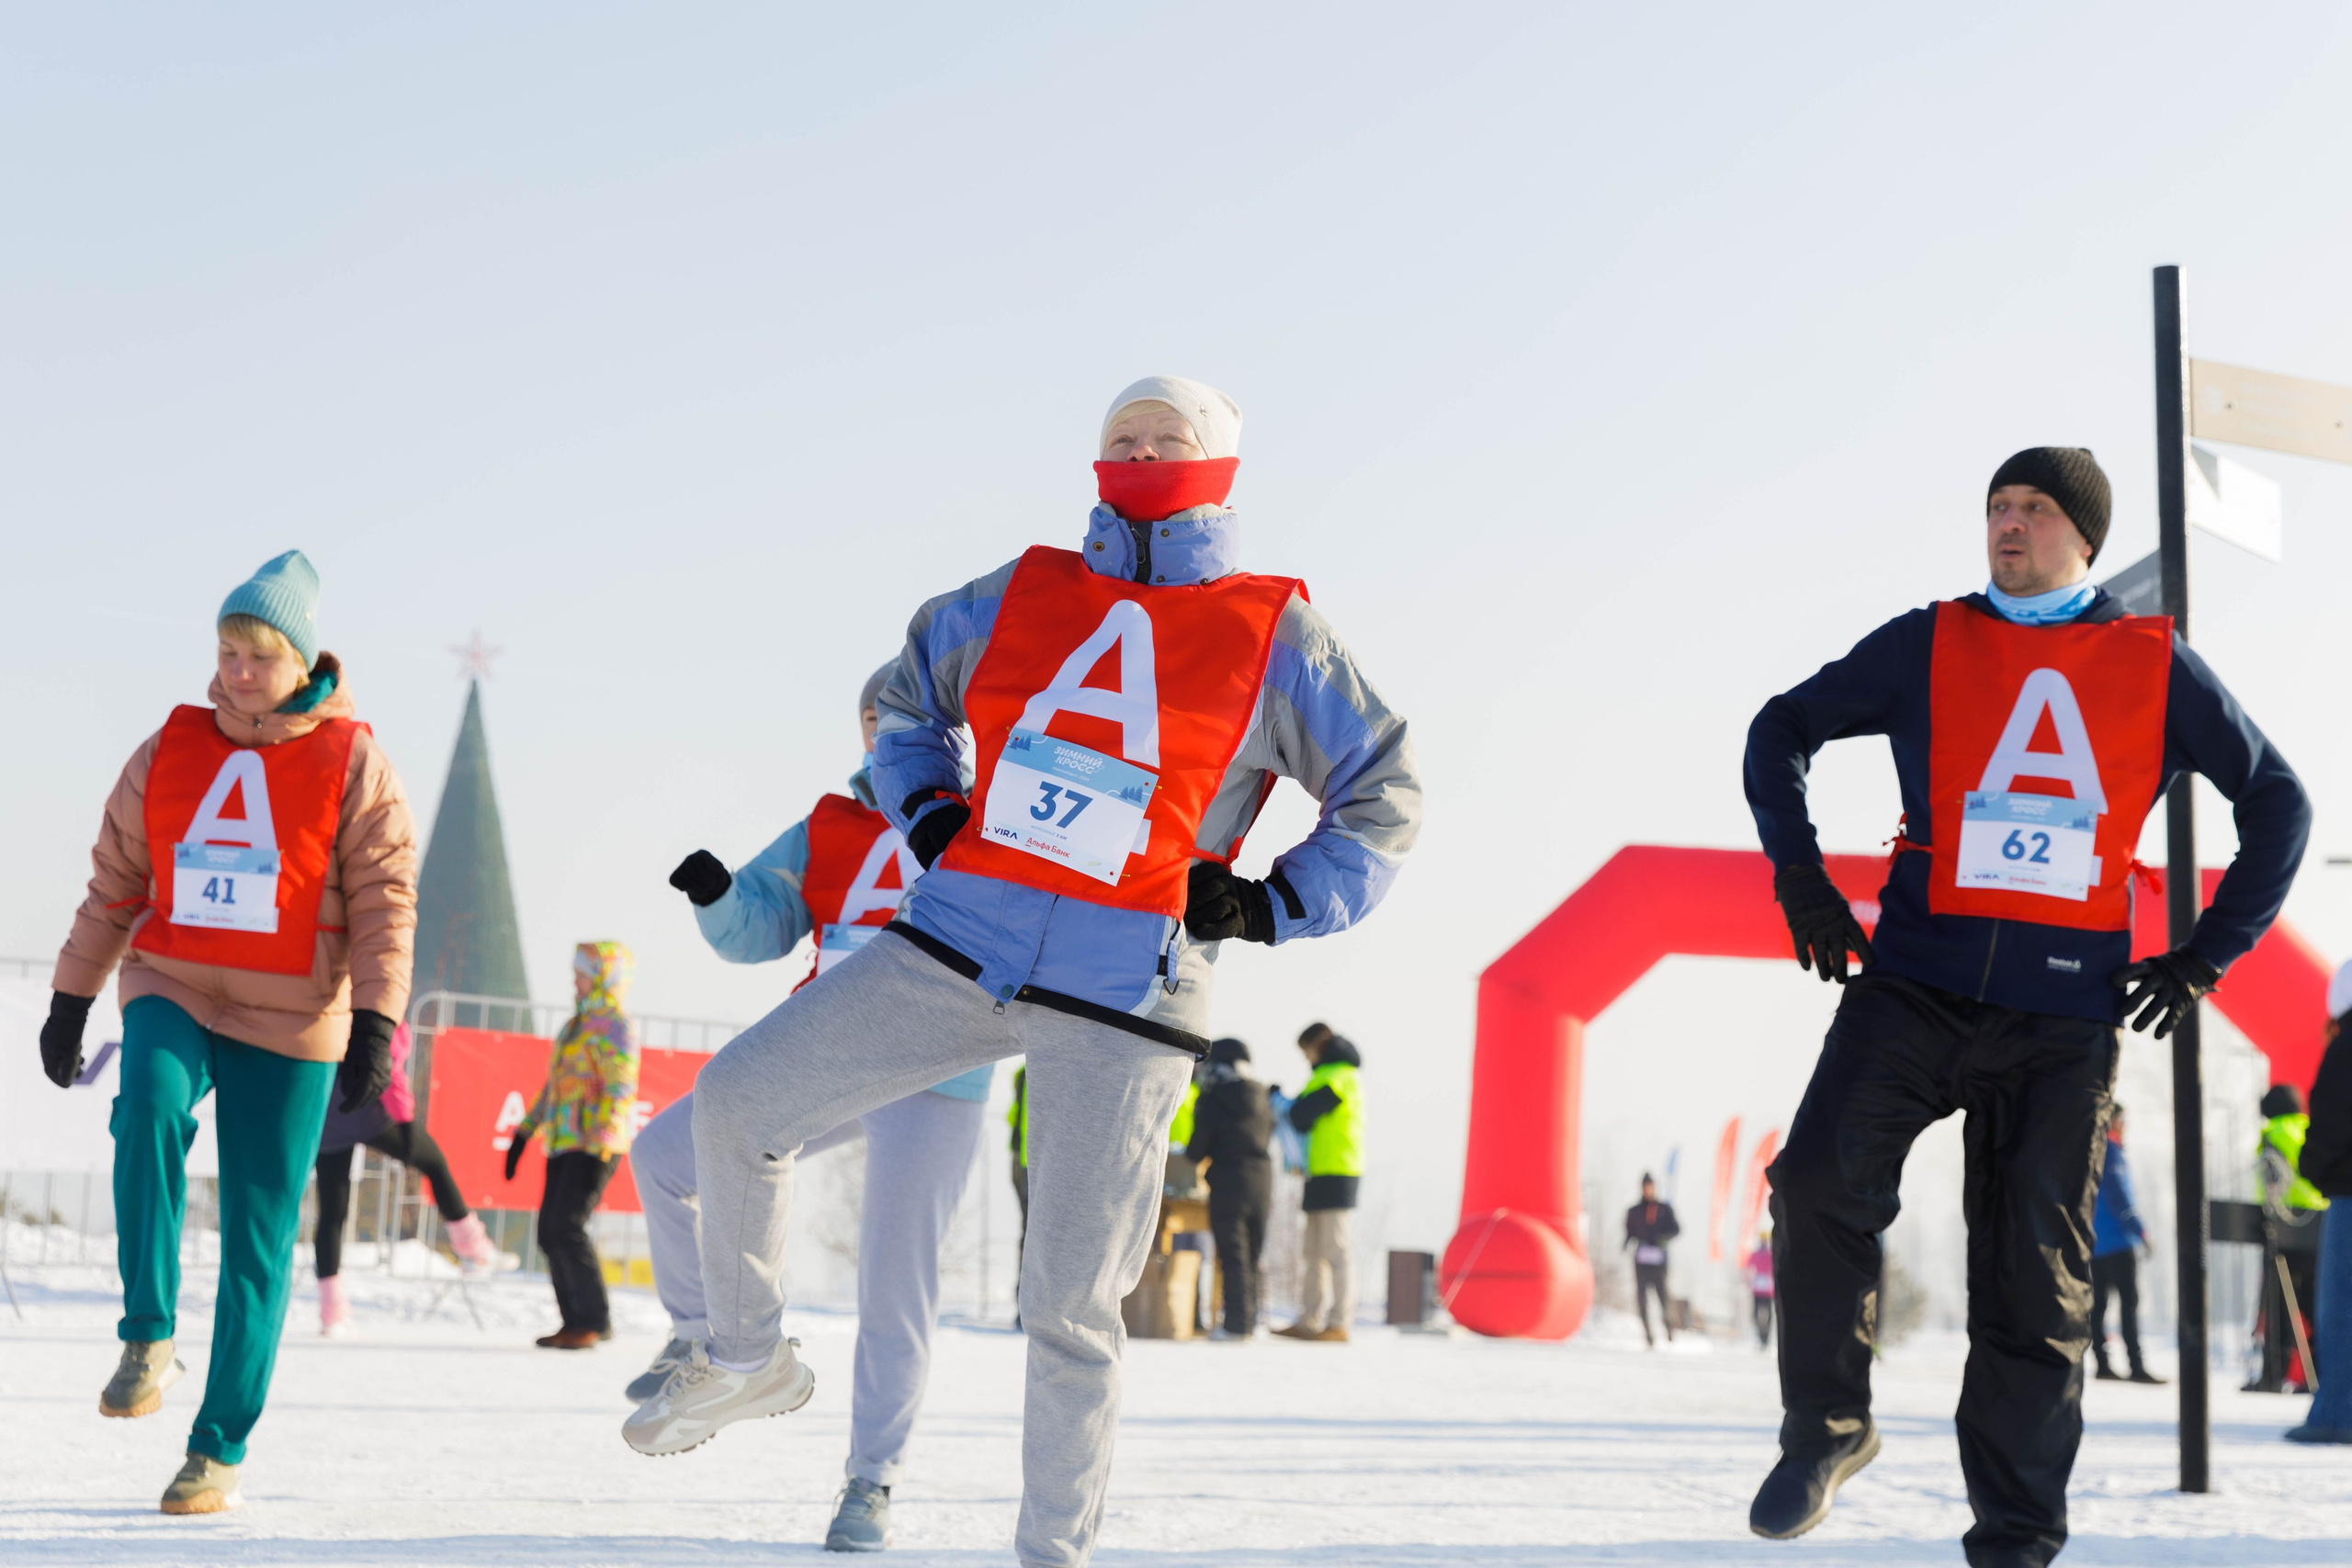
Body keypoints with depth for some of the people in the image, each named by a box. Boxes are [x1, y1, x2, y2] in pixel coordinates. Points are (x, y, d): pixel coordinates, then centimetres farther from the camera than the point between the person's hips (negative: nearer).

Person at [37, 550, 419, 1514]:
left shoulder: (351, 763, -2)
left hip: (290, 1021, -2)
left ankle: (221, 1451, 9)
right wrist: (70, 1000, 13)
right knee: (149, 1109, -32)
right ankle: (148, 1339, -21)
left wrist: (375, 1027, -14)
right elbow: (115, 884, 14)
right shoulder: (170, 752, 7)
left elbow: (384, 903, -5)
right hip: (173, 993, 2)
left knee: (258, 1238, -1)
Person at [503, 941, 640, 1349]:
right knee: (551, 1234, 4)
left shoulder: (615, 1027, -8)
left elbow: (621, 1090, -16)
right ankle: (576, 1323, 9)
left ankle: (594, 1320, -10)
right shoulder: (575, 1025, 21)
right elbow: (553, 1084, 27)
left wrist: (602, 1147, -24)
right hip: (563, 1146, 9)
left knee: (566, 1228, -17)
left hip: (594, 1147, -9)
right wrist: (525, 1132, 23)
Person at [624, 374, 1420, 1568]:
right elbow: (907, 693, 27)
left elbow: (1384, 800, 9)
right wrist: (927, 813, 10)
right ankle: (748, 1357, 16)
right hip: (957, 949, 3)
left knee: (1071, 1304, -1)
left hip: (1120, 1003, -3)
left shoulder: (1272, 637, 4)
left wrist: (1273, 907, -2)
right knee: (737, 1100, -6)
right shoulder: (1025, 593, 12)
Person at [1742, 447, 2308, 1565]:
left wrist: (2208, 954, 8)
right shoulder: (1928, 645, 8)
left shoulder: (2154, 665, 8)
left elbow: (2276, 801, 16)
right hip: (1915, 981, 0)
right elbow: (1783, 729, 18)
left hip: (2063, 1010, 0)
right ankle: (1824, 1431, -2)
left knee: (2035, 1280, 1)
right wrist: (1800, 876, 6)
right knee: (1820, 1180, -21)